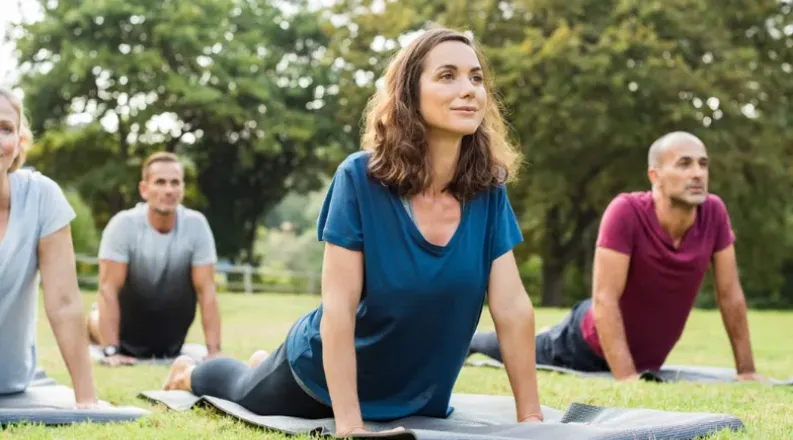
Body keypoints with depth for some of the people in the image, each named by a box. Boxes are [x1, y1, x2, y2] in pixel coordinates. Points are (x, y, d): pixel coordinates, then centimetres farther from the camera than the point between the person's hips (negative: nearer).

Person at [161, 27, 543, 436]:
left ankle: (264, 364, 59)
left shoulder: (488, 189, -17)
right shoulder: (360, 177, -28)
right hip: (326, 375, -4)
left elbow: (513, 307, -17)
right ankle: (189, 372, 59)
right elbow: (338, 306, -29)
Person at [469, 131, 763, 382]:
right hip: (590, 345, -4)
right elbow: (604, 300, -34)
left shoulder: (714, 212, -21)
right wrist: (626, 377, -38)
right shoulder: (626, 211, -35)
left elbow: (731, 295, -11)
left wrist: (746, 370, -9)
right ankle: (465, 341, 55)